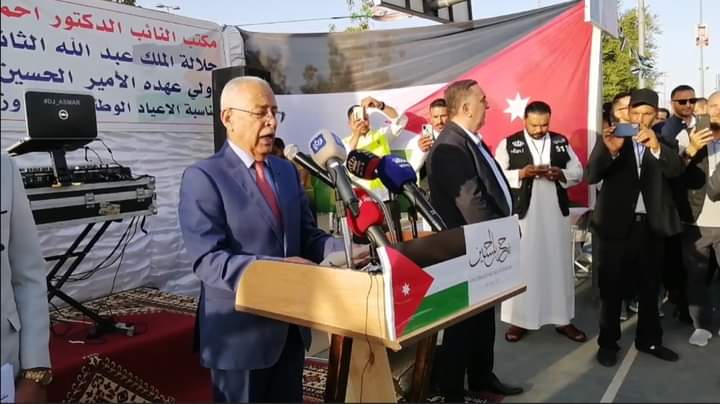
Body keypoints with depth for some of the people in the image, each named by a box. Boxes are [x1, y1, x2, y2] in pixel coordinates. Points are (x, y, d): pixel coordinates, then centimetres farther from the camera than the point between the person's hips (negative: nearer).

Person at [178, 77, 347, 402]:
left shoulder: (287, 170, 10)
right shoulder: (203, 177, -13)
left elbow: (306, 234, 8)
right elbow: (209, 261, -21)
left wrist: (342, 250, -11)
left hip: (291, 325, 6)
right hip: (241, 332, -6)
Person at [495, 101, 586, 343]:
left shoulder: (561, 142, 9)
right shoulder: (508, 144, 0)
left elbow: (578, 172, 8)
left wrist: (560, 174, -12)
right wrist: (522, 173, -19)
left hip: (556, 213, 3)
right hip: (522, 213, -3)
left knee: (559, 264, 9)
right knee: (522, 265, 1)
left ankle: (562, 319, 21)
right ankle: (520, 320, 13)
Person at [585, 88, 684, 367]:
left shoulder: (664, 143, 6)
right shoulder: (610, 139, -1)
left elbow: (676, 171, -11)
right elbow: (591, 176, -12)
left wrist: (657, 147, -28)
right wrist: (610, 150, -30)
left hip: (651, 225, 3)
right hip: (617, 224, -2)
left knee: (650, 288, 15)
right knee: (612, 288, 5)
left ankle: (649, 340, 31)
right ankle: (608, 343, 18)